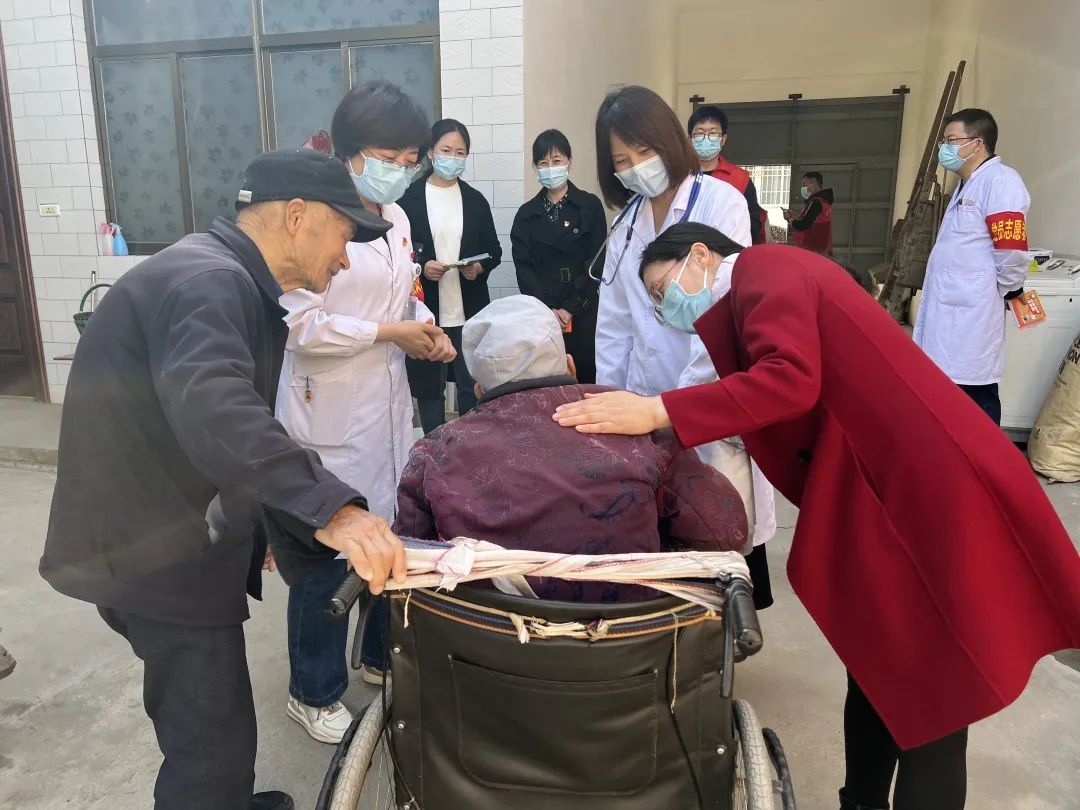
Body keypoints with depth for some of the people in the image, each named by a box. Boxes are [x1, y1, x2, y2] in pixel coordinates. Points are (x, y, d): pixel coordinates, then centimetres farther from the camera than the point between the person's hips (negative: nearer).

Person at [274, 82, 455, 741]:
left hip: (388, 401, 8)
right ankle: (314, 693, 26)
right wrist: (392, 332, -16)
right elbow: (299, 325, -21)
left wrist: (426, 326, 0)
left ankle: (383, 654, 38)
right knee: (328, 549, 4)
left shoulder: (395, 217, 10)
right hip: (331, 410, -7)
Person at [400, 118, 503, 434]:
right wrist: (421, 266, -17)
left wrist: (480, 267, -10)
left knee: (473, 386, 6)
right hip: (425, 311, -1)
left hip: (469, 312, 2)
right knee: (428, 386, 7)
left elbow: (494, 251, 10)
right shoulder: (409, 198, -1)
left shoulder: (476, 201, 7)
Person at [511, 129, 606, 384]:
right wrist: (547, 309, -9)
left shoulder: (590, 206, 3)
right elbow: (523, 267, 4)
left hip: (583, 314, -2)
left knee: (585, 381, -1)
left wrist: (570, 309, -9)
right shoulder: (527, 213, 10)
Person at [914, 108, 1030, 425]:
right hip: (948, 311, 10)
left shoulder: (1000, 180, -11)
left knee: (975, 398, -4)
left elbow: (1012, 251, -20)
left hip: (971, 314, -10)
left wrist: (1005, 291, -6)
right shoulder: (967, 185, 20)